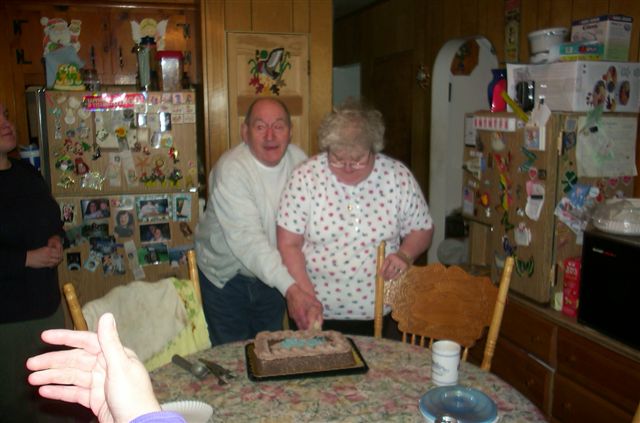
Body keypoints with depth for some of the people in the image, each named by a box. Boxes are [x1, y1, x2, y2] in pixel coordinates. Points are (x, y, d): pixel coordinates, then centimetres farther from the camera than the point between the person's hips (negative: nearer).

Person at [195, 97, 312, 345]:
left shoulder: (299, 160, -6)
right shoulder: (231, 171, -24)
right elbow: (247, 240, -33)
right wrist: (290, 287, -41)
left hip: (273, 273, 5)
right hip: (226, 277, -5)